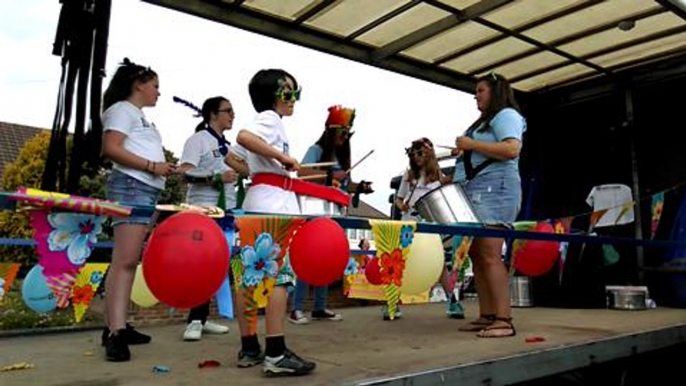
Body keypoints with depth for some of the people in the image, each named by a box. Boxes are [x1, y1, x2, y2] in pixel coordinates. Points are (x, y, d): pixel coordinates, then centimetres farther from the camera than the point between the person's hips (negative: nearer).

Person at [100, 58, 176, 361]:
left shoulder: (139, 116, 27)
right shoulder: (122, 109, -1)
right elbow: (111, 149, -14)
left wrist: (164, 169, 11)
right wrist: (152, 166, -15)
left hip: (146, 190, 10)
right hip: (131, 187, -10)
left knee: (130, 260, 8)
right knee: (124, 260, -16)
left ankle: (116, 326, 12)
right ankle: (115, 333, -18)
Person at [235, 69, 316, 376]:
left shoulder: (265, 121, 23)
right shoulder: (270, 118, -5)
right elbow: (243, 136, -26)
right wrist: (282, 156, -21)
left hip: (257, 200, 10)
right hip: (273, 202, -10)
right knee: (280, 274, -11)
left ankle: (249, 348, 13)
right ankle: (276, 354, -11)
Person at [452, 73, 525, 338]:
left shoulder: (506, 114, 0)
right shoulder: (485, 121, 29)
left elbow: (511, 150, -17)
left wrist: (471, 144, -13)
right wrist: (463, 153, 15)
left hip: (494, 189, -10)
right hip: (475, 191, 10)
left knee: (490, 256, -16)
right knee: (477, 255, 3)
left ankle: (504, 321, -15)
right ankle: (487, 316, 5)